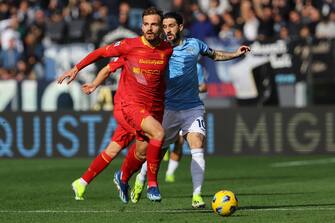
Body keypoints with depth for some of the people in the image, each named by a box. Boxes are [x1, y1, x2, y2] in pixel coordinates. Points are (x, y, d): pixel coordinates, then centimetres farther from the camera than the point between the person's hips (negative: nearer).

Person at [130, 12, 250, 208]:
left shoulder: (194, 44, 5)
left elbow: (215, 55, 22)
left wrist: (236, 54, 11)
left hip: (193, 107, 1)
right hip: (169, 109, -1)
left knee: (197, 149, -14)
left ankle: (197, 195, -13)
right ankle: (140, 181, 34)